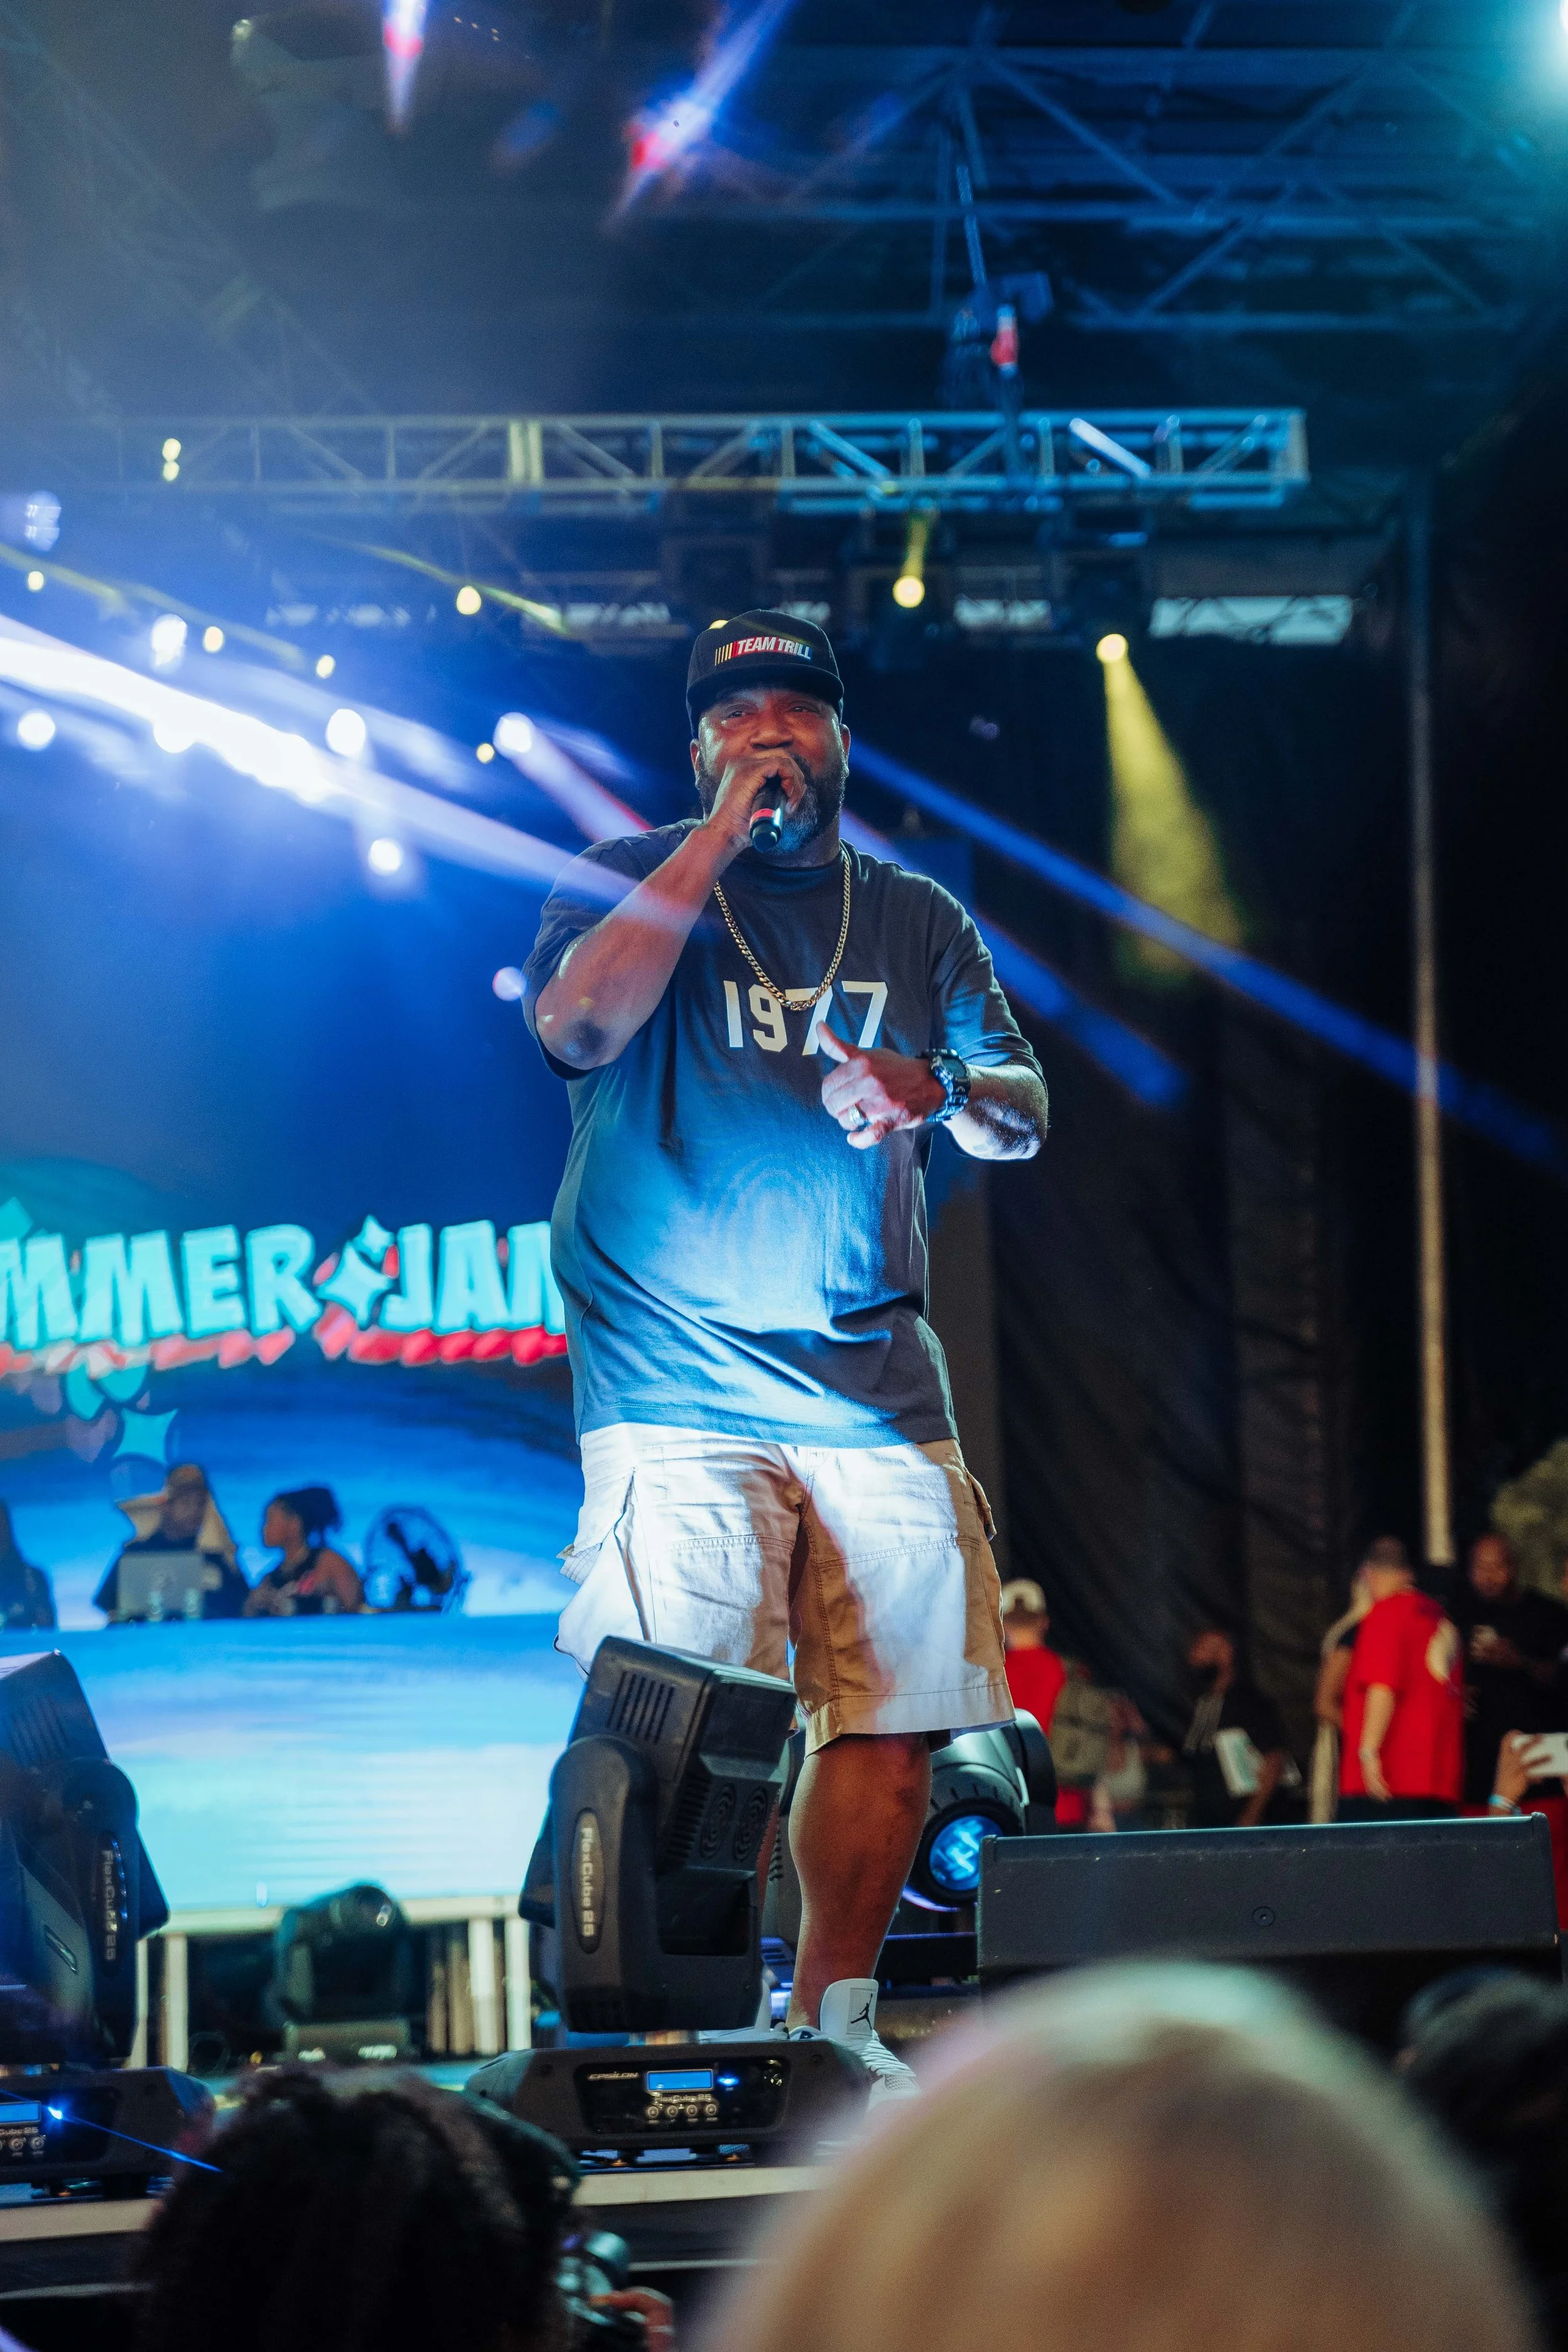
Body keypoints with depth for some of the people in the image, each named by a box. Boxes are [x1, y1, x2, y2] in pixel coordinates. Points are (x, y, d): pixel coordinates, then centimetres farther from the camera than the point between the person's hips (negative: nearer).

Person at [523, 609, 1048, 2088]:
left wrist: (934, 1090, -10)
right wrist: (717, 840, -12)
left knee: (893, 1716, 0)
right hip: (680, 1393, -4)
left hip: (874, 1384, 4)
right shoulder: (635, 884, 6)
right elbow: (577, 1027, -14)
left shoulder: (915, 921, 17)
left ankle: (828, 2021, 13)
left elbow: (1024, 1116, 14)